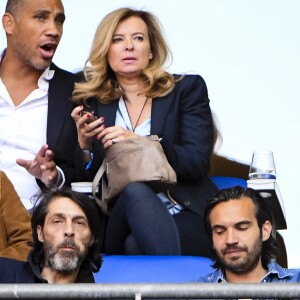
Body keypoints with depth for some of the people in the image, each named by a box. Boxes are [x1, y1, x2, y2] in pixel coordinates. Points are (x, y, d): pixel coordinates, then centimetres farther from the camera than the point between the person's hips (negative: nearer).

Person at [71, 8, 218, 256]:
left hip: (186, 216, -3)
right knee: (134, 192, -35)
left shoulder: (187, 89, 9)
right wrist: (84, 143, -11)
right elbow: (87, 178, 10)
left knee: (136, 246, -37)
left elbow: (198, 163, -4)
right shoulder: (92, 102, 15)